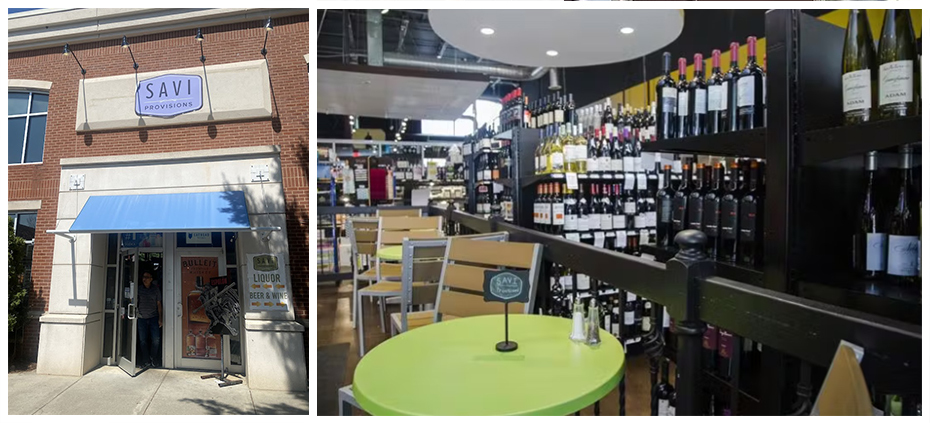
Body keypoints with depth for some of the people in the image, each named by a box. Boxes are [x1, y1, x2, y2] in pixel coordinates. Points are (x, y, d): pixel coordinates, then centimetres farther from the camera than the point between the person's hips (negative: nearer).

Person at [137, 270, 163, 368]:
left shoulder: (156, 289, 4)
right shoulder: (139, 289, 5)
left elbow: (158, 304, 6)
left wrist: (160, 318, 3)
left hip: (153, 317, -1)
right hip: (142, 318, 1)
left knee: (156, 339, -5)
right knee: (143, 340, 3)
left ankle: (153, 359, 11)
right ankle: (146, 361, 14)